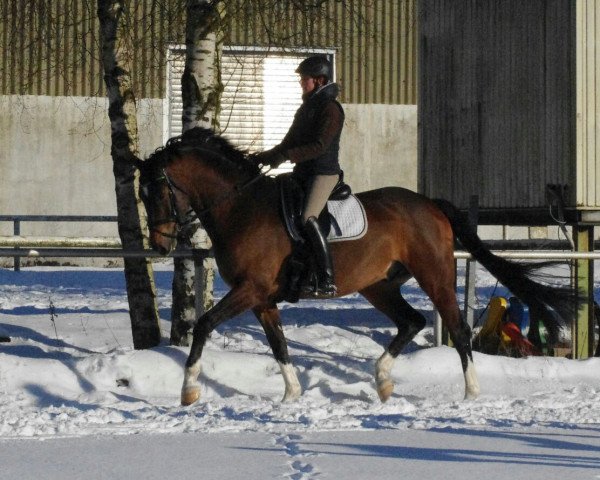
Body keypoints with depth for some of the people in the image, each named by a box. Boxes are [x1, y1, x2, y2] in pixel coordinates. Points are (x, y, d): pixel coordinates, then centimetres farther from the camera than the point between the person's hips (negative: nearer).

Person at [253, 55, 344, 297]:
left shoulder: (330, 109, -11)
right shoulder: (307, 107, 17)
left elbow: (320, 146, -20)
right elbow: (289, 143, 21)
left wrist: (286, 156, -25)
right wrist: (264, 157, 9)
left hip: (324, 173, -10)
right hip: (302, 172, 10)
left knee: (308, 218, -26)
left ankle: (327, 281, -29)